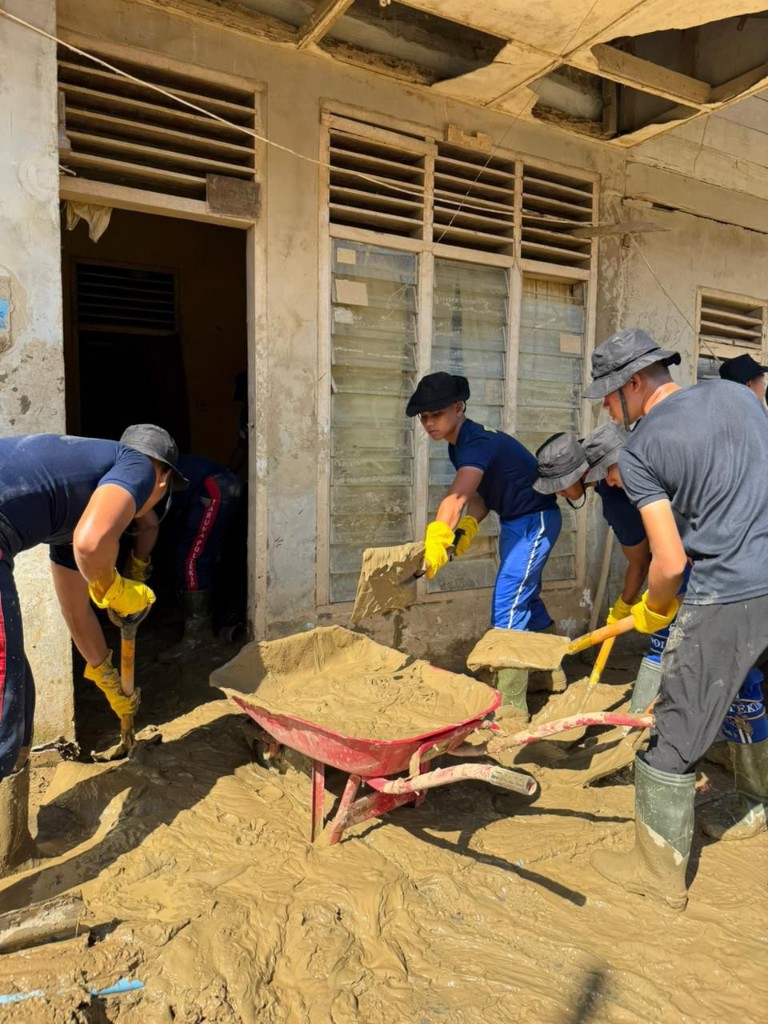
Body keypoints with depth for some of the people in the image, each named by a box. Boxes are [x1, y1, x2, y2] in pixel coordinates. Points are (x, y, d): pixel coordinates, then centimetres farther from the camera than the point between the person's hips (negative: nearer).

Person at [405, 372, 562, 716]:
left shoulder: (479, 442, -27)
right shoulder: (461, 446, 3)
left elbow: (456, 498, -44)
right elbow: (479, 497, 4)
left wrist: (436, 540, -57)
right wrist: (468, 526, -15)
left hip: (535, 521, -10)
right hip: (513, 523, 10)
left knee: (507, 609, -13)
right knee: (526, 599, 20)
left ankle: (511, 705, -6)